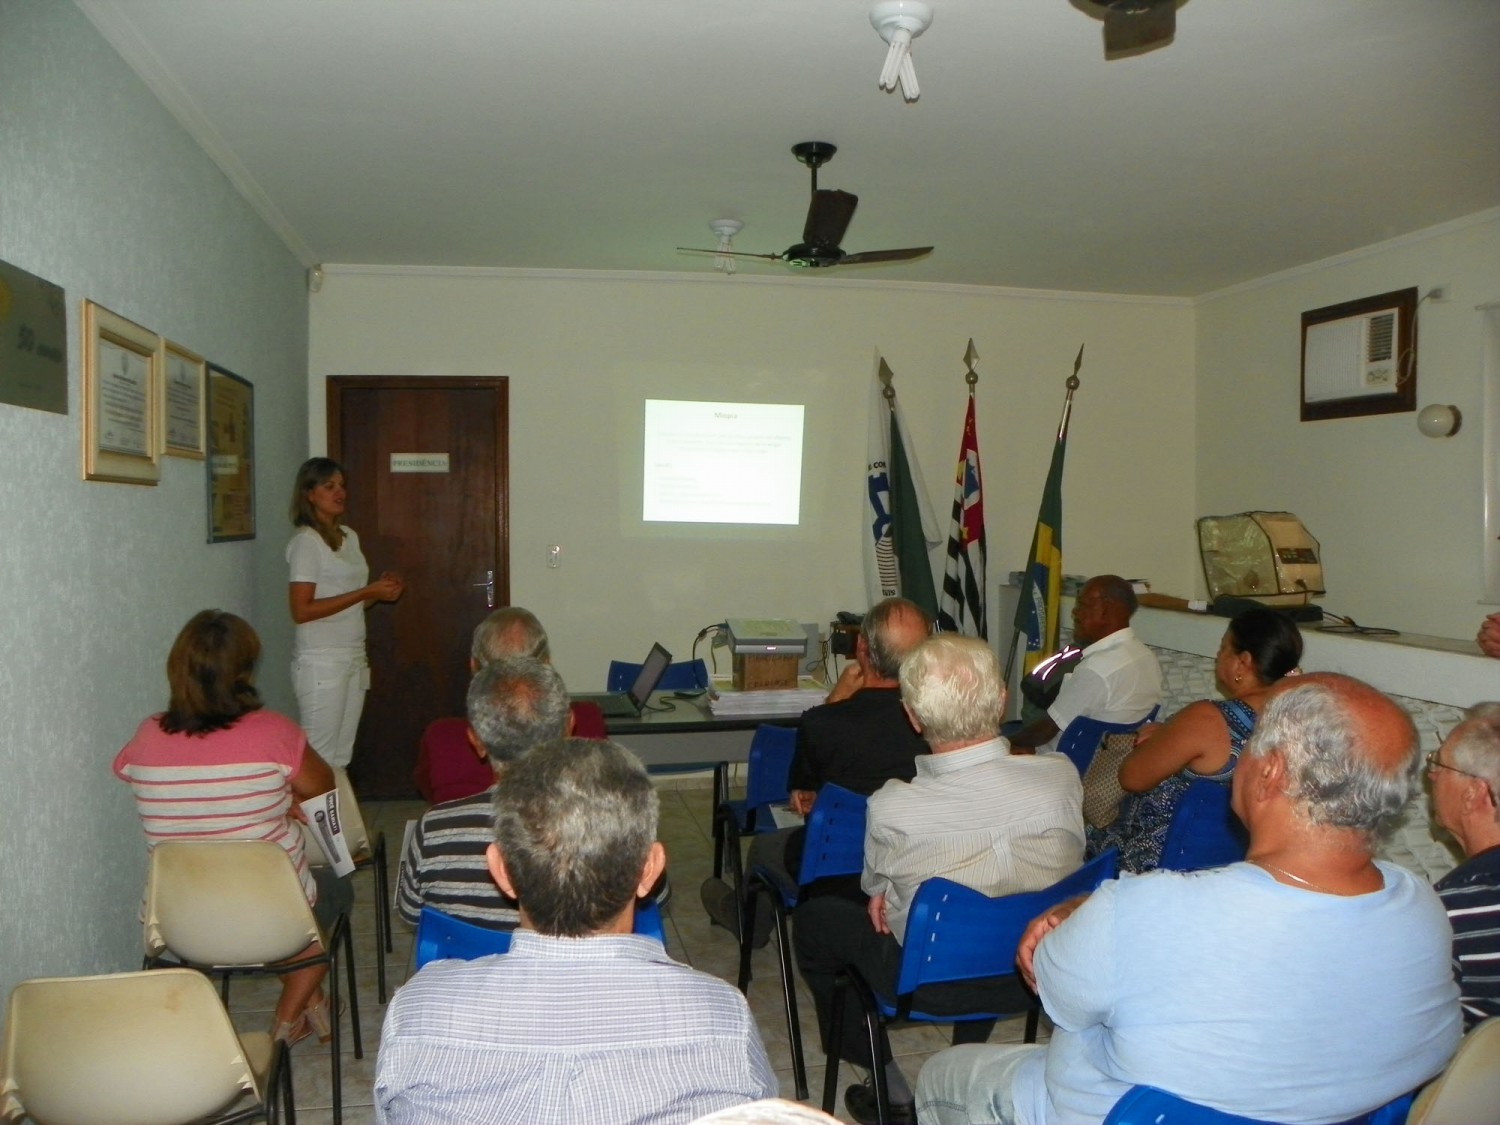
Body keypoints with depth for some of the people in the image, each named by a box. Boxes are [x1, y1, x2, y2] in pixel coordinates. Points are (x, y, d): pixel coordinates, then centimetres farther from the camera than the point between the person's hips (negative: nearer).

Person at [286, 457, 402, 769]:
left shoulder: (349, 536, 13)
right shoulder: (306, 541, -10)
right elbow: (301, 610, -18)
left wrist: (381, 589, 0)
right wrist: (366, 592, -18)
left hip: (353, 658, 8)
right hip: (321, 662, -7)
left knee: (341, 755, 10)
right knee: (320, 756, -5)